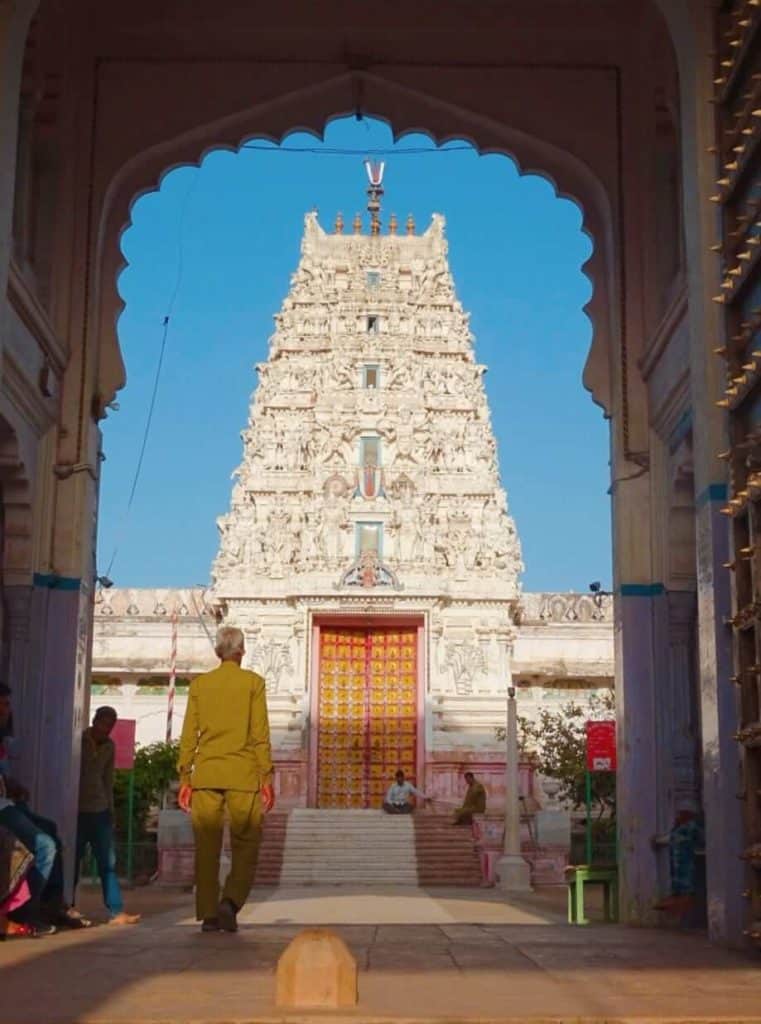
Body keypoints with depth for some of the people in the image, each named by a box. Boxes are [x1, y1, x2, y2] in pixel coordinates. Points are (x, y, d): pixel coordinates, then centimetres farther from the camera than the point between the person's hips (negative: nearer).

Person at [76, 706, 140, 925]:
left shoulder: (109, 746, 11)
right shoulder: (79, 741, -3)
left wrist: (110, 808, 14)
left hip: (100, 810, 5)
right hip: (78, 810, -5)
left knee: (108, 862, 0)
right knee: (73, 860, -3)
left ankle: (116, 911, -3)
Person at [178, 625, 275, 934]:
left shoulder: (199, 684, 8)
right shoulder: (252, 682, 2)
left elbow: (189, 735, 7)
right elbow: (260, 734, -1)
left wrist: (184, 777, 10)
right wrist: (267, 777, 1)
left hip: (206, 775, 2)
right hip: (243, 776, -2)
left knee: (207, 848, 7)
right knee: (245, 847, 5)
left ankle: (208, 914, 6)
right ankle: (229, 902, -13)